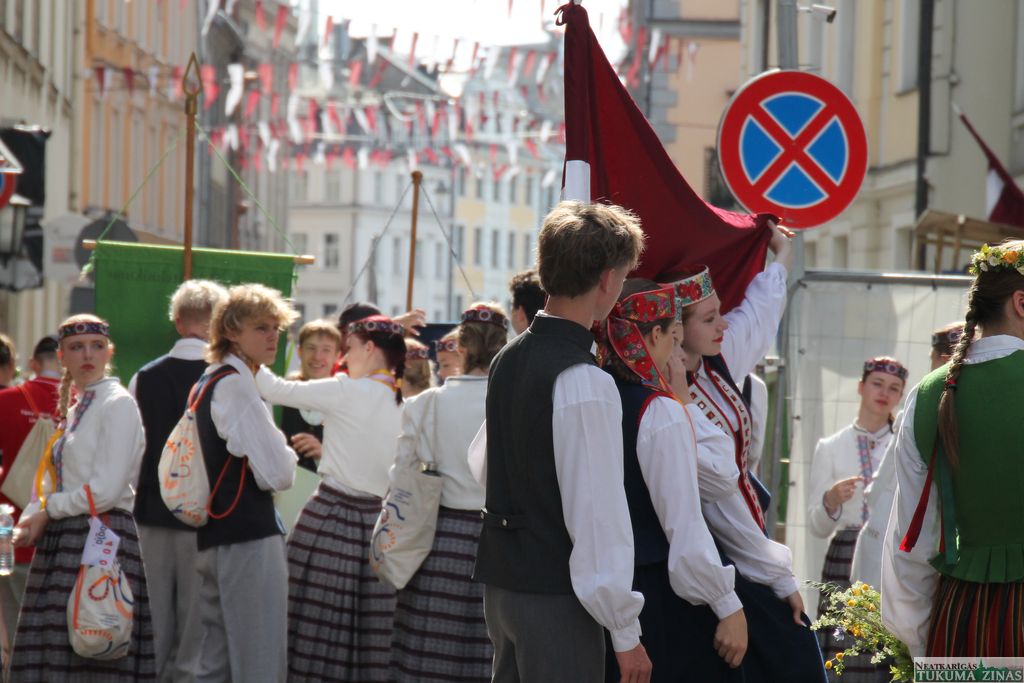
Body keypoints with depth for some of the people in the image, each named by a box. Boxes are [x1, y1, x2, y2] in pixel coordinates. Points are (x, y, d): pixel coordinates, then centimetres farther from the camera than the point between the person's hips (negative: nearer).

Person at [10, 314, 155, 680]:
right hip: (64, 542, 8)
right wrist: (29, 520, -1)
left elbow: (105, 489, -14)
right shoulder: (74, 410, 20)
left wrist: (47, 510, -4)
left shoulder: (117, 405, -5)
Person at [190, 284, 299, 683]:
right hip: (250, 537, -10)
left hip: (214, 535, 10)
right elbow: (277, 473, -14)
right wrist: (289, 461, 7)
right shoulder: (237, 385, -12)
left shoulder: (207, 383, 18)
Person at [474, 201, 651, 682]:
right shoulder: (586, 382, -19)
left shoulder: (507, 360, 9)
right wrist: (624, 631, -16)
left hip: (499, 581, 9)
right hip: (555, 593, -9)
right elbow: (598, 511, -20)